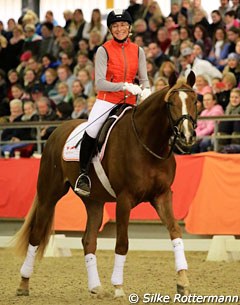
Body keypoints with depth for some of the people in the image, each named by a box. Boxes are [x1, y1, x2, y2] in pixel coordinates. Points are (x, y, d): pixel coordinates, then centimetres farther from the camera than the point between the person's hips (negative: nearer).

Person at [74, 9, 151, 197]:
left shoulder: (138, 51, 9)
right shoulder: (104, 50, -3)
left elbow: (144, 79, 9)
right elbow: (100, 82, -11)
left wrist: (146, 90, -15)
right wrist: (125, 86, -23)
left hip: (129, 103, 4)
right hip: (107, 100, -4)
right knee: (91, 132, -23)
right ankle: (83, 174, -6)